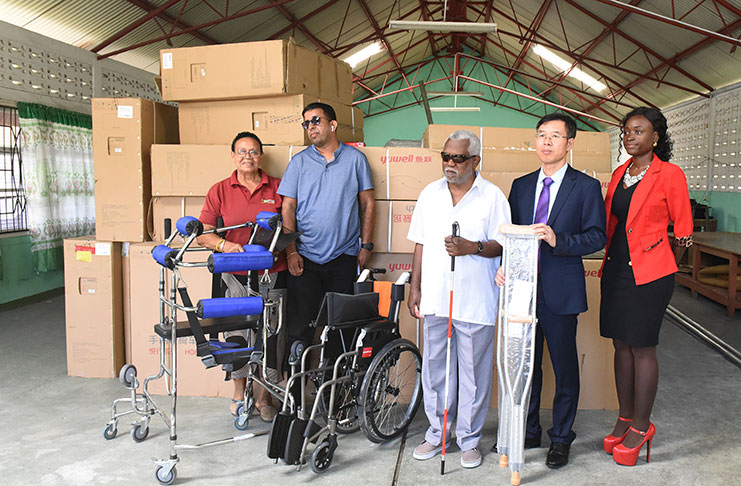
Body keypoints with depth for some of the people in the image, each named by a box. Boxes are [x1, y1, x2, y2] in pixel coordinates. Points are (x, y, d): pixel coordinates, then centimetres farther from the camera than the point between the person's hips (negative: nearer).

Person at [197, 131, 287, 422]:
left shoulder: (277, 187, 6)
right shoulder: (220, 190, 4)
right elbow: (203, 233, 0)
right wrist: (225, 245, -19)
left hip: (273, 273, 1)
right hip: (235, 275, 0)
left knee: (270, 333, 3)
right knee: (236, 332, 4)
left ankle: (263, 397, 20)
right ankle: (239, 393, 26)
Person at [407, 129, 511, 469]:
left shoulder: (492, 196, -2)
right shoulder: (430, 193, 10)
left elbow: (502, 245, -2)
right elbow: (420, 243, 13)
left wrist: (473, 248, -21)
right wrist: (415, 287, 10)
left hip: (475, 301, -3)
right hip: (435, 298, 4)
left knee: (474, 372, 6)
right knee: (434, 369, 12)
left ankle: (469, 439, 22)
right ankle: (437, 433, 28)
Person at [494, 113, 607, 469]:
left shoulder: (586, 187, -2)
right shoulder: (521, 185, 11)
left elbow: (597, 237, -7)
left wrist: (558, 240, -22)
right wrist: (503, 265, -5)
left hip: (561, 291, -4)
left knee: (565, 368, 8)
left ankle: (561, 438, 25)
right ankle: (528, 432, 31)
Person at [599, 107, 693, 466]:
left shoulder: (670, 175, -8)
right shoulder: (618, 174, 11)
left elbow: (682, 231, -3)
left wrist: (663, 268, 5)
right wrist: (611, 261, 14)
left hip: (648, 273, -6)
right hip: (616, 270, 6)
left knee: (642, 348, 1)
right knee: (621, 345, 12)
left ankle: (641, 426, 15)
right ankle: (625, 418, 26)